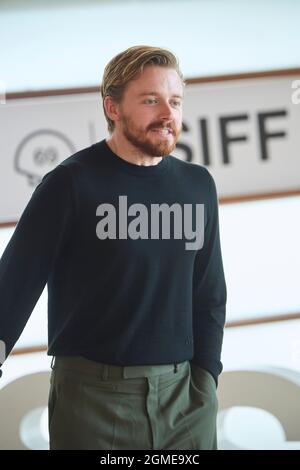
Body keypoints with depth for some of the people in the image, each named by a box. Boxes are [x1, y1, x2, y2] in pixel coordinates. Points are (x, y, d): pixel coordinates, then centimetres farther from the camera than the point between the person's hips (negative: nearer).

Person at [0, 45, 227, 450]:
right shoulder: (72, 183, -7)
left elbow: (209, 293, 12)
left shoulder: (198, 186, 6)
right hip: (93, 391, -4)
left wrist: (206, 375, 3)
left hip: (184, 391, 4)